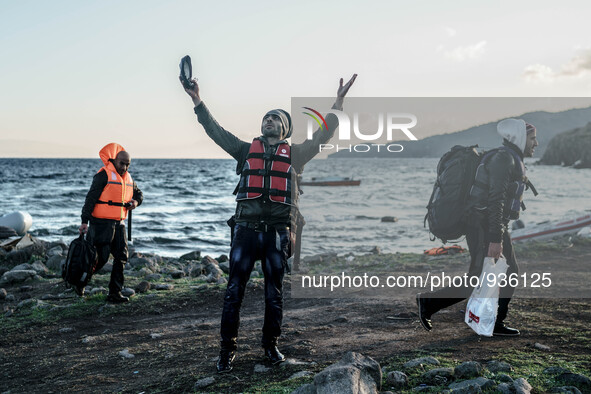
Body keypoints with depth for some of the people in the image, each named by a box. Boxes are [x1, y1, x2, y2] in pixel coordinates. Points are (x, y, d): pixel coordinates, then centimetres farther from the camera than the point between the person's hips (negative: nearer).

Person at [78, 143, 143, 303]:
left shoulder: (128, 177, 13)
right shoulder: (104, 175, -11)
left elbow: (138, 193, 29)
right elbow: (91, 198, -15)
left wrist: (135, 201, 4)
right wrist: (84, 221, -21)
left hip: (118, 224, 7)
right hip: (102, 223, -7)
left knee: (122, 257, 2)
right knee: (101, 258, -5)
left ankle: (115, 293, 7)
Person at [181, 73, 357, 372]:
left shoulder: (294, 153, 13)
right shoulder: (246, 149, 15)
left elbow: (323, 134, 8)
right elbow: (216, 131, 12)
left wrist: (338, 102, 2)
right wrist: (197, 101, 5)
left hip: (277, 231, 0)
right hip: (245, 228, 0)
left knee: (275, 293, 7)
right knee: (234, 291, -3)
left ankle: (271, 345, 22)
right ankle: (227, 350, 5)